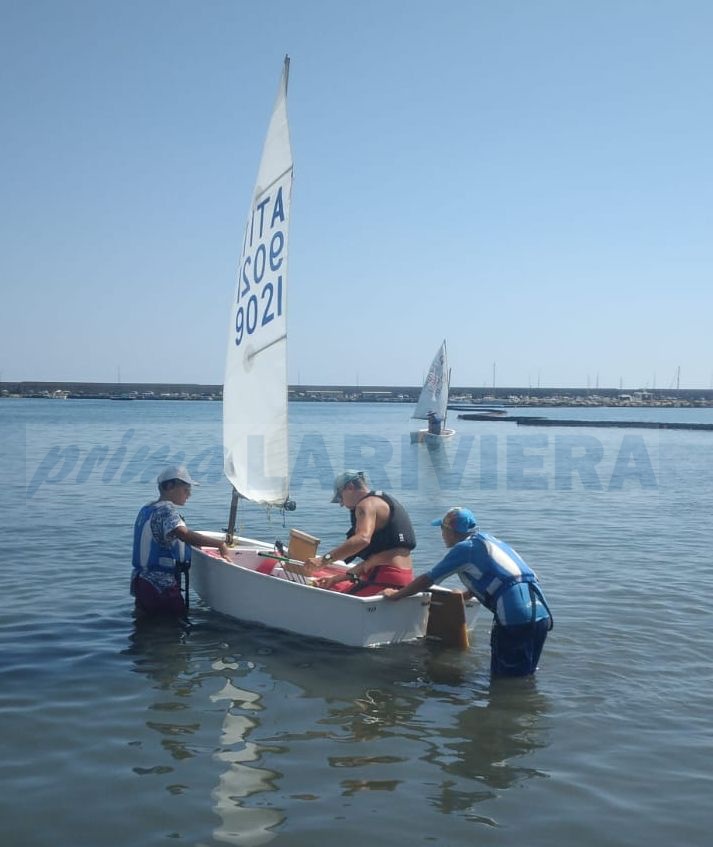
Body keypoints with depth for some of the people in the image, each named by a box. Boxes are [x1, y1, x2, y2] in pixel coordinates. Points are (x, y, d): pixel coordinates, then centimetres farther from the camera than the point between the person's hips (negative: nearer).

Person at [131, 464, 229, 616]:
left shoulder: (146, 509, 13)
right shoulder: (167, 511, -16)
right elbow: (184, 534, -34)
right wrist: (220, 544, -31)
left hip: (140, 580, 9)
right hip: (161, 586, -9)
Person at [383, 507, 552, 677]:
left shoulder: (464, 548, 0)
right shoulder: (487, 540, 23)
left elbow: (427, 580, 7)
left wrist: (395, 595, 20)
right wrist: (467, 594, 58)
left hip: (515, 618, -8)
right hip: (542, 614, 8)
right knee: (525, 676, 17)